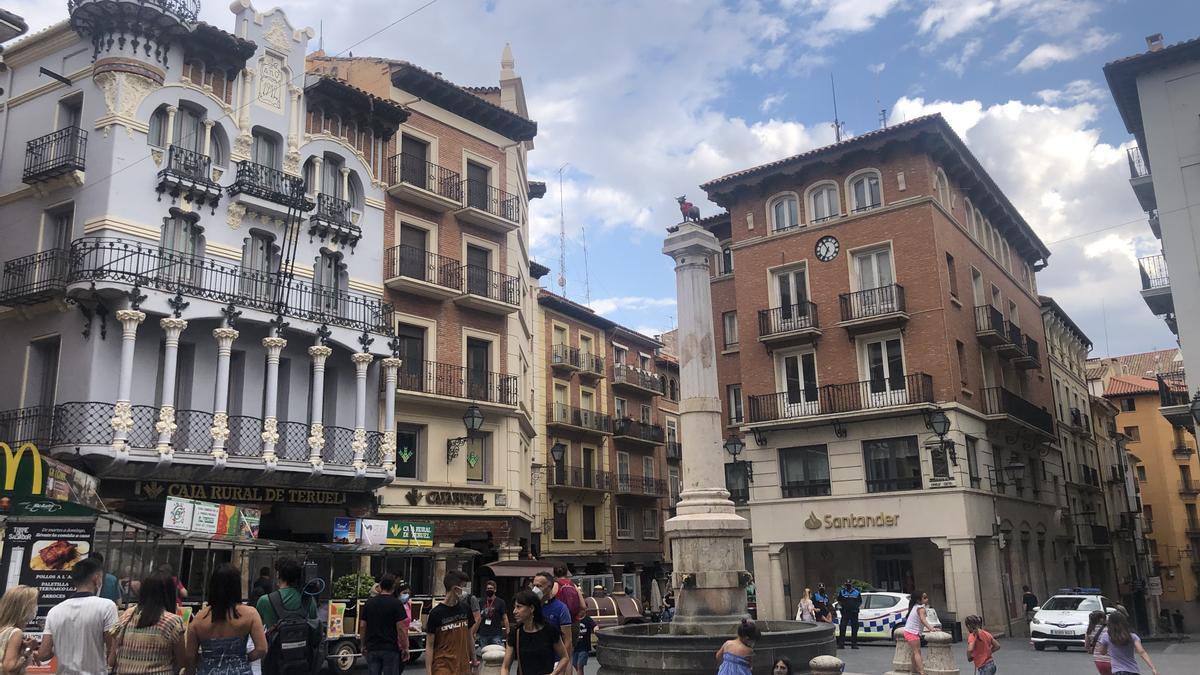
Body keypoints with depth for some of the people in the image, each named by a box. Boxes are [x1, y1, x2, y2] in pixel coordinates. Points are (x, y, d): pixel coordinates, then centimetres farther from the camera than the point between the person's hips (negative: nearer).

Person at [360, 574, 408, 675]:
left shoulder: (369, 603, 5)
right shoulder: (396, 603, -8)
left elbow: (362, 626, 6)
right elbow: (401, 628, -12)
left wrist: (364, 645, 17)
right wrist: (405, 648, -4)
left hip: (372, 649, 4)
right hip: (391, 649, -4)